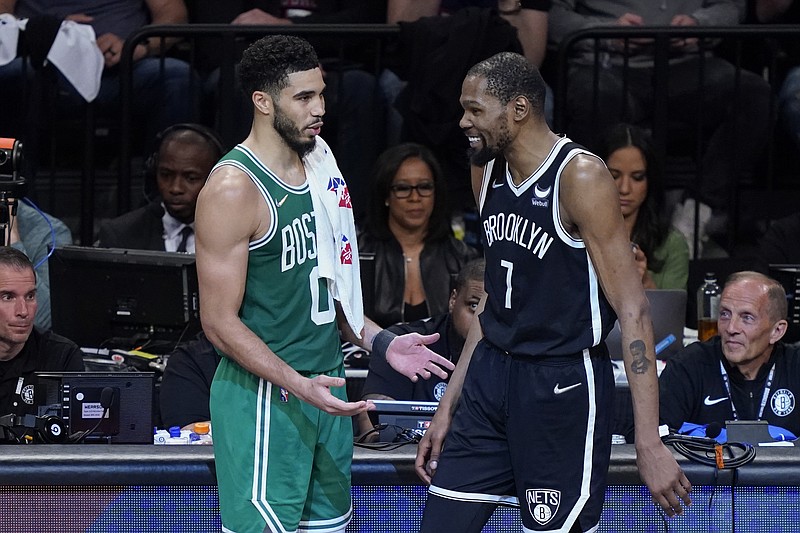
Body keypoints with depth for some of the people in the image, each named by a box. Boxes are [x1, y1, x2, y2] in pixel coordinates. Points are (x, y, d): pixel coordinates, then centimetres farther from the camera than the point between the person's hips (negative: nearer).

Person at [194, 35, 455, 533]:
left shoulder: (320, 165, 10)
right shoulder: (234, 189, -16)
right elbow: (220, 322, -17)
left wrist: (380, 341, 10)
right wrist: (299, 386, -24)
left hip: (325, 386, 8)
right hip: (264, 396, -8)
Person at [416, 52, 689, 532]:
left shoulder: (581, 177, -16)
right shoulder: (488, 171, 8)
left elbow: (633, 310, -17)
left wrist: (649, 443, -22)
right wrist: (448, 408, 17)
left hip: (564, 388, -8)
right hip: (492, 378, 8)